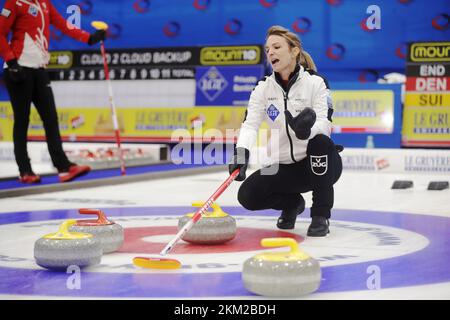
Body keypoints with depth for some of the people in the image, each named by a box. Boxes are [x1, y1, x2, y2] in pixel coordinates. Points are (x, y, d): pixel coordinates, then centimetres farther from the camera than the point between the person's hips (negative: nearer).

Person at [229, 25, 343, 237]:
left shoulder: (315, 83, -11)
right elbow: (250, 124, -15)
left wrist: (307, 129, -48)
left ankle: (321, 215, -19)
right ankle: (292, 203, 14)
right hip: (284, 167, 3)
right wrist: (241, 152, -36)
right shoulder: (263, 88, -1)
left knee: (321, 142, -37)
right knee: (248, 195, -19)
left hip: (319, 164, -3)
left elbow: (324, 124, -23)